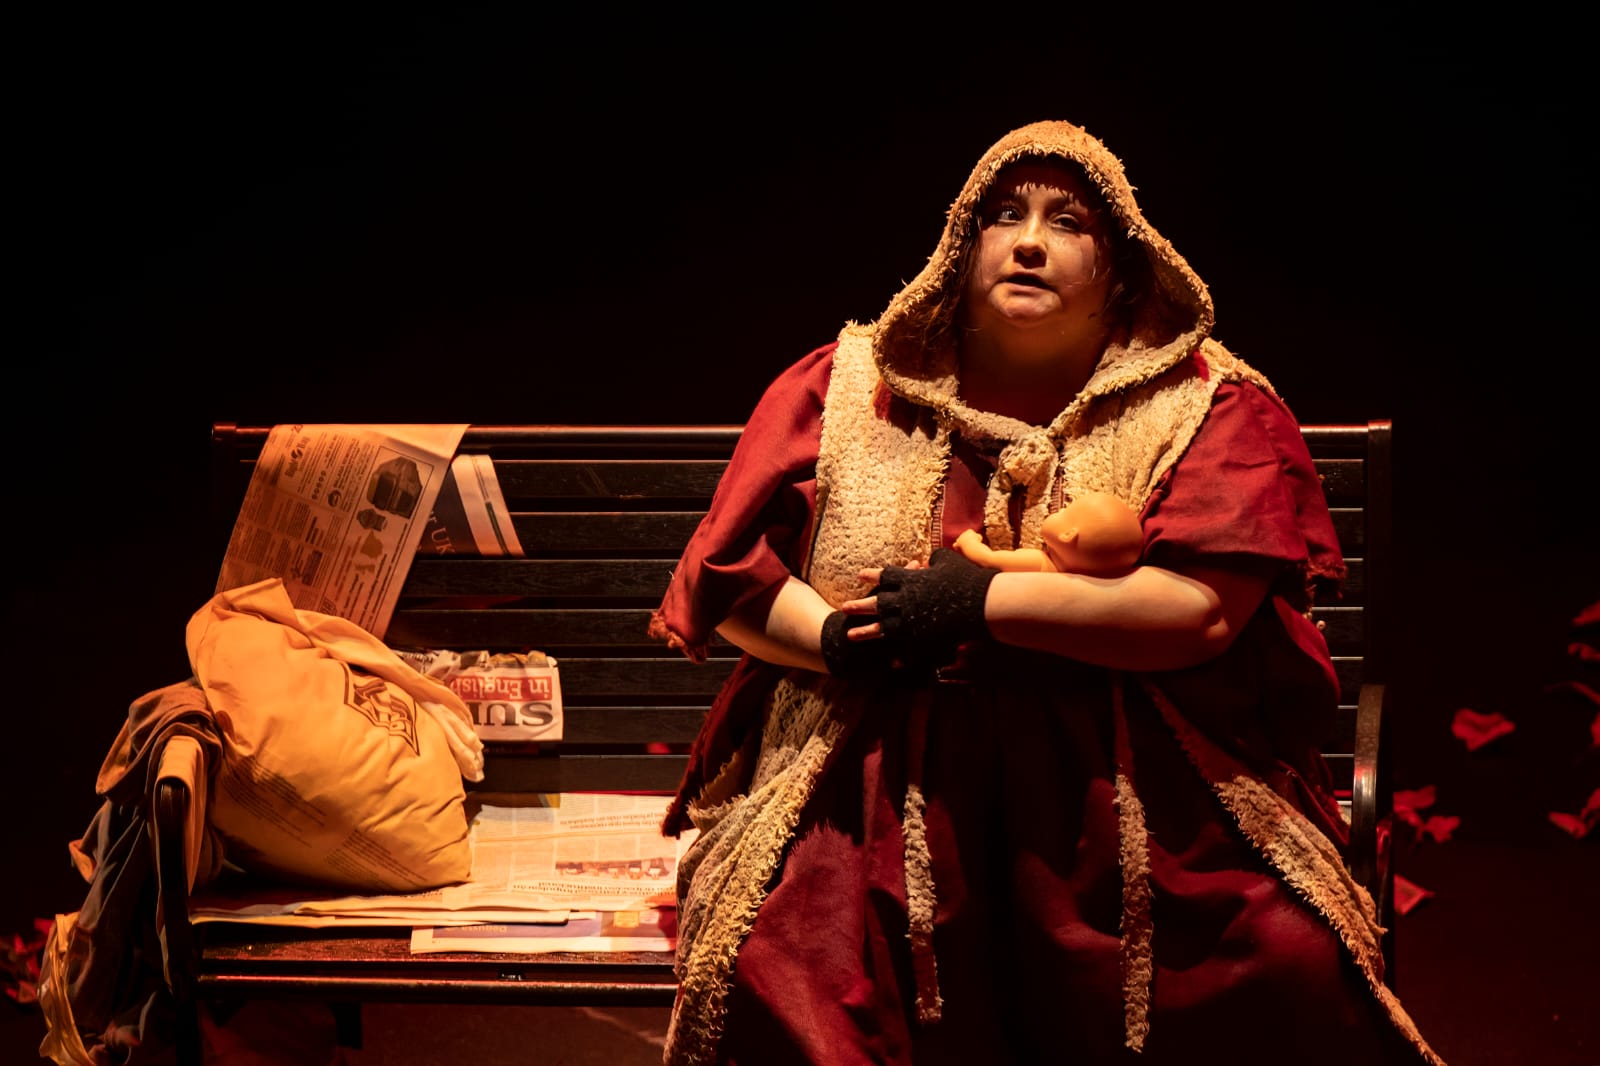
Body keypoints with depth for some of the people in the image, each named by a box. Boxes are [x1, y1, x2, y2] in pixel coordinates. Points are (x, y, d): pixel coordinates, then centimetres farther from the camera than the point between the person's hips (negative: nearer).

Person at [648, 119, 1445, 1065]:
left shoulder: (1208, 407, 4)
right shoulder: (846, 389, 10)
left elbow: (1203, 611, -10)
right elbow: (731, 574, 11)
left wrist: (979, 603, -14)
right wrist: (840, 641, -9)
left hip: (1130, 804, 0)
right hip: (882, 799, 1)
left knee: (1291, 974, -21)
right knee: (768, 978, -24)